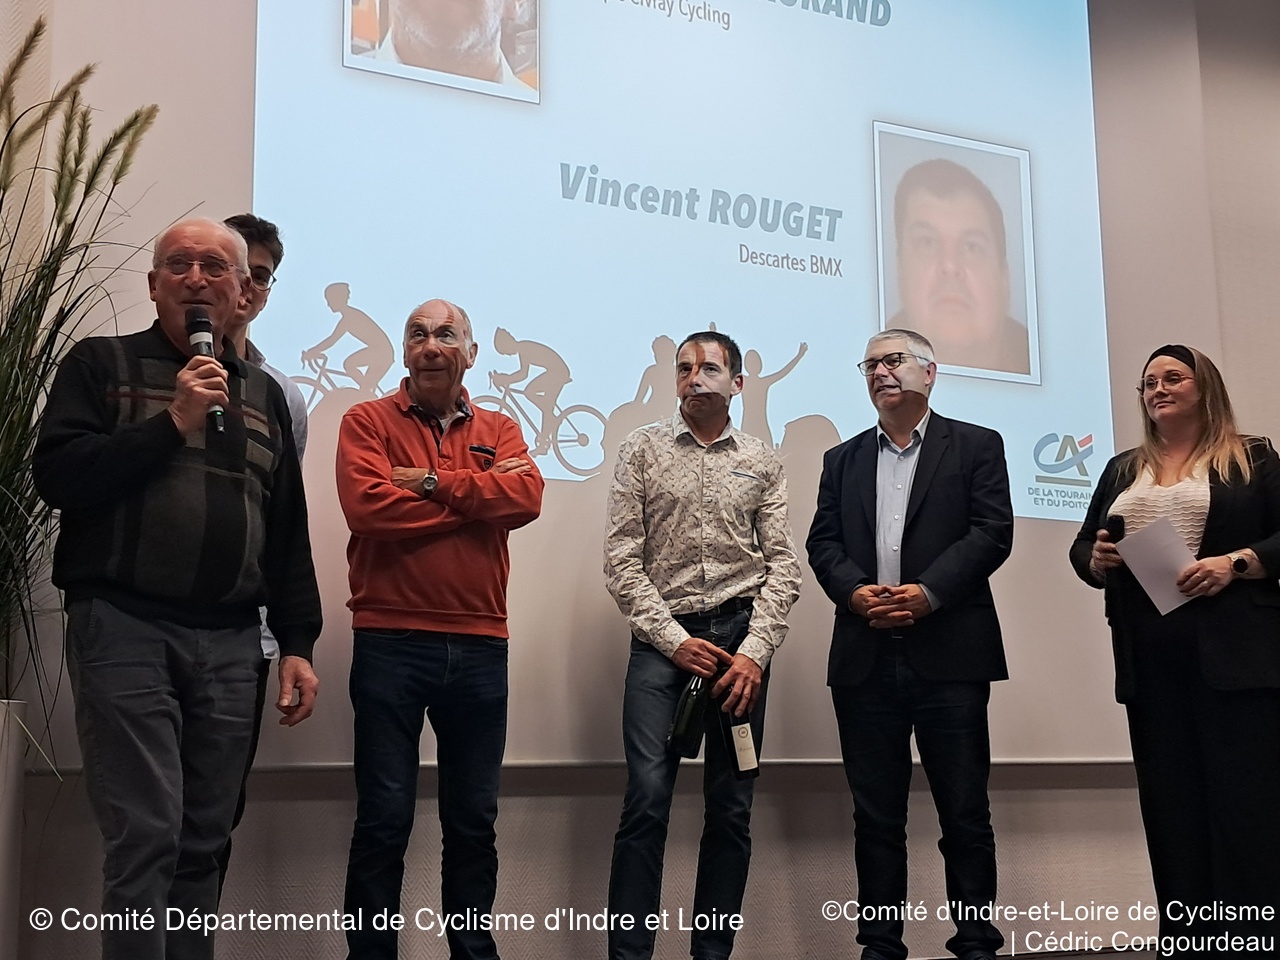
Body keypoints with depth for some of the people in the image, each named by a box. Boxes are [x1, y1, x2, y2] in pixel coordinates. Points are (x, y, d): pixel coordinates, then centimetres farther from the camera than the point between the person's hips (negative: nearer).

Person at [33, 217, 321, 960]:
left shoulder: (263, 393, 18)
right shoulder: (101, 364, 6)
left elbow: (289, 532, 16)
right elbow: (57, 476, -9)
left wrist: (297, 643, 9)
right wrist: (173, 421, -10)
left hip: (230, 643, 4)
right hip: (124, 628, -4)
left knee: (204, 842, 7)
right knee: (146, 836, -10)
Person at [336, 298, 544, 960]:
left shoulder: (499, 431, 12)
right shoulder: (368, 422, 2)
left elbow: (526, 497, -8)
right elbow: (368, 506, -16)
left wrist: (432, 481, -12)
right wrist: (479, 495, -8)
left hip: (480, 648, 4)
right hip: (390, 643, -3)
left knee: (474, 822, 12)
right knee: (383, 820, 2)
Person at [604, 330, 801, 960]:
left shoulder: (762, 463, 10)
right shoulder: (642, 450, 6)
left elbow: (782, 565, 5)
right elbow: (621, 559, 0)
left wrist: (754, 652, -8)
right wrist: (675, 641, -8)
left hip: (741, 637, 2)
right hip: (663, 638, -2)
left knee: (732, 807, 4)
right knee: (647, 798, -12)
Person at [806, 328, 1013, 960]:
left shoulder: (976, 446, 8)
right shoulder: (842, 460, 19)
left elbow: (992, 532, -3)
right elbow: (822, 542, 10)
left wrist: (928, 592, -14)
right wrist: (856, 591, -10)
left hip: (949, 655, -3)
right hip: (865, 659, 3)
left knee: (965, 813, 1)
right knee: (875, 816, 7)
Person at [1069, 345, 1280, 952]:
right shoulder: (1122, 471, 19)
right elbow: (1082, 546, 19)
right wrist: (1096, 560, -2)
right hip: (1150, 663, 4)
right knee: (1170, 804, 5)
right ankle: (1187, 938, 11)